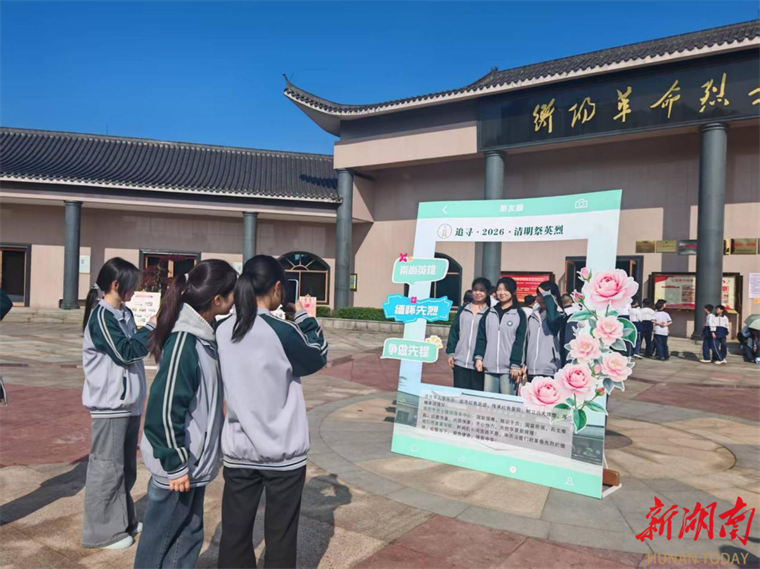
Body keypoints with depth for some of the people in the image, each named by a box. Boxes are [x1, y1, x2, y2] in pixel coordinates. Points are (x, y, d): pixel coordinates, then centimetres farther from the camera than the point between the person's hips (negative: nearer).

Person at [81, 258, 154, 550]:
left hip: (129, 403, 9)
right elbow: (125, 352, -19)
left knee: (126, 467, 17)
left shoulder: (125, 314, 10)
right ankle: (102, 532, 14)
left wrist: (156, 330, 0)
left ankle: (123, 521, 30)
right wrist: (151, 327, -10)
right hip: (110, 404, -8)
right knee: (107, 468, 1)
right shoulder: (101, 316, -15)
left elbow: (138, 348, 13)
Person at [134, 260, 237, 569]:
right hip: (178, 467, -8)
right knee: (162, 539, 11)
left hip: (193, 462, 8)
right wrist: (176, 465, -19)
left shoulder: (202, 334, 3)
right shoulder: (184, 341, -25)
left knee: (189, 535, 20)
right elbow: (163, 408, -25)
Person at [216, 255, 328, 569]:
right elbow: (317, 359, -1)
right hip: (283, 452, -4)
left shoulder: (222, 331, -3)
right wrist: (305, 319, 9)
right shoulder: (282, 332, -18)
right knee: (280, 536, 11)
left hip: (238, 451, 4)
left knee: (235, 533, 14)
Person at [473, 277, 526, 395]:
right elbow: (481, 337, 12)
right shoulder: (489, 313, 14)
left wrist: (516, 365, -9)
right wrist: (479, 357, 1)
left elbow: (519, 341, -3)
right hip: (489, 367, 4)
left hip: (509, 368, -3)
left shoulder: (520, 315, 3)